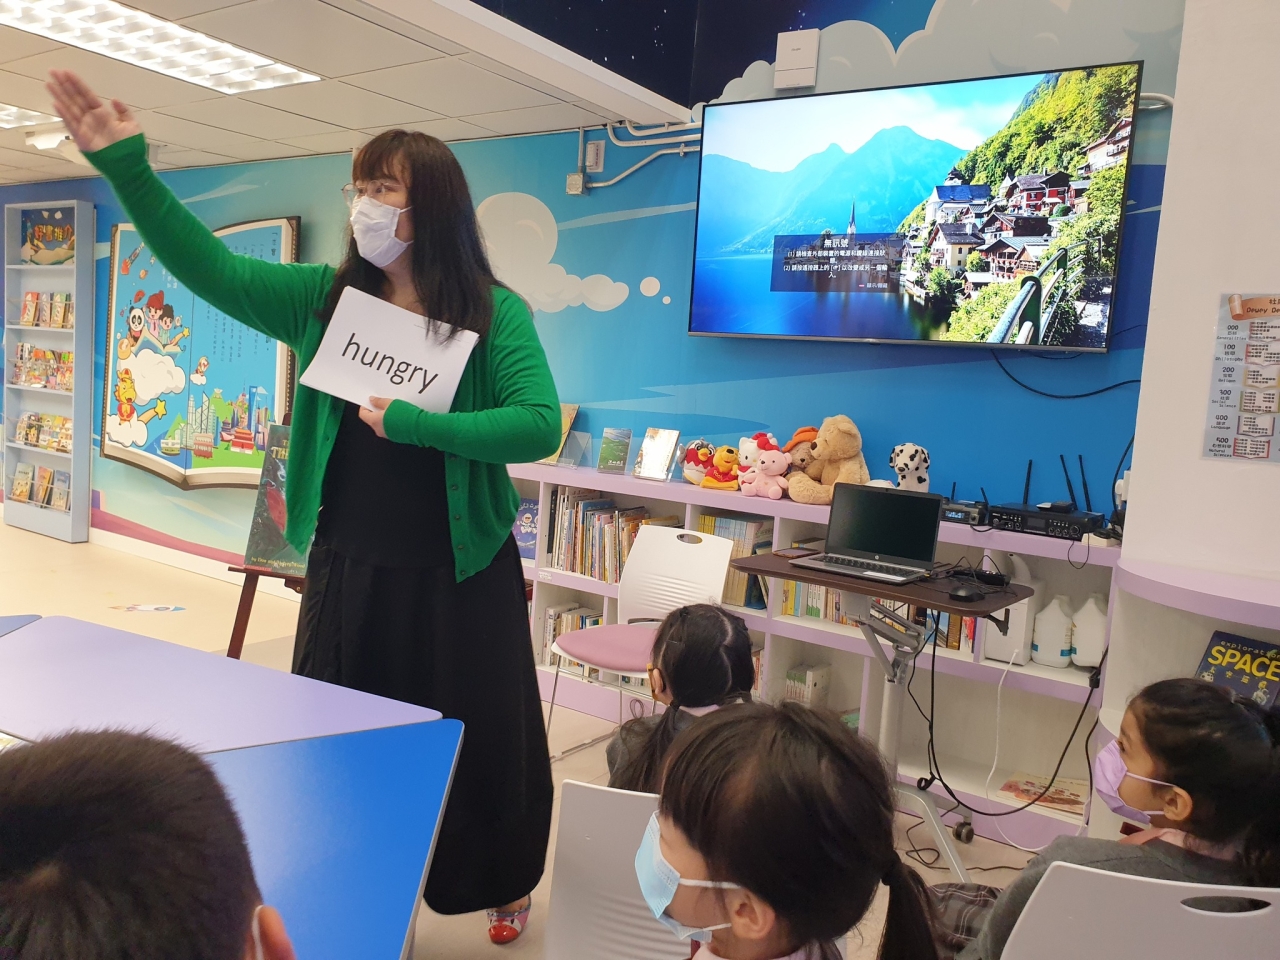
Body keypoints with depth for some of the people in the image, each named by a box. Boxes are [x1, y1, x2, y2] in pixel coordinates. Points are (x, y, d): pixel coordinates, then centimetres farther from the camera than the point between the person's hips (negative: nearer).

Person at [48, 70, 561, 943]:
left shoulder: (495, 312, -8)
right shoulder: (325, 298, 2)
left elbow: (539, 426, -19)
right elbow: (210, 268, -7)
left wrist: (411, 424, -22)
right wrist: (126, 168, -17)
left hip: (458, 571, -3)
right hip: (348, 565, 4)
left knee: (481, 738, 13)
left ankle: (504, 883, 39)